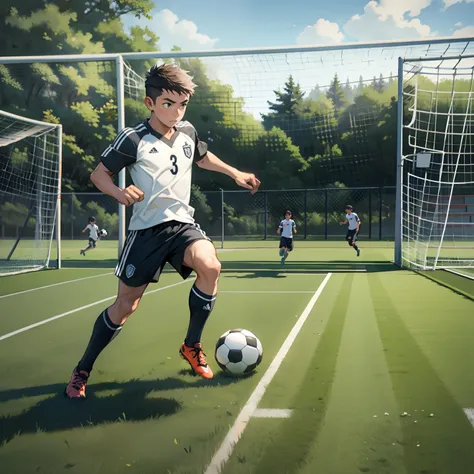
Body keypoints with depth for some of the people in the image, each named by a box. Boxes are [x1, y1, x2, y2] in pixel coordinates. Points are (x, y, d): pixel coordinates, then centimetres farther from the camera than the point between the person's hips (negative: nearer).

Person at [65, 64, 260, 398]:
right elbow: (99, 174, -4)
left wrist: (236, 174, 23)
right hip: (147, 230, -3)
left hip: (182, 223, 4)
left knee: (210, 267, -27)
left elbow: (203, 157, 27)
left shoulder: (188, 132, 4)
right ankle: (83, 370, 24)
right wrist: (119, 193, -24)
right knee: (126, 304, 1)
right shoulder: (133, 139, -11)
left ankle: (192, 346, -4)